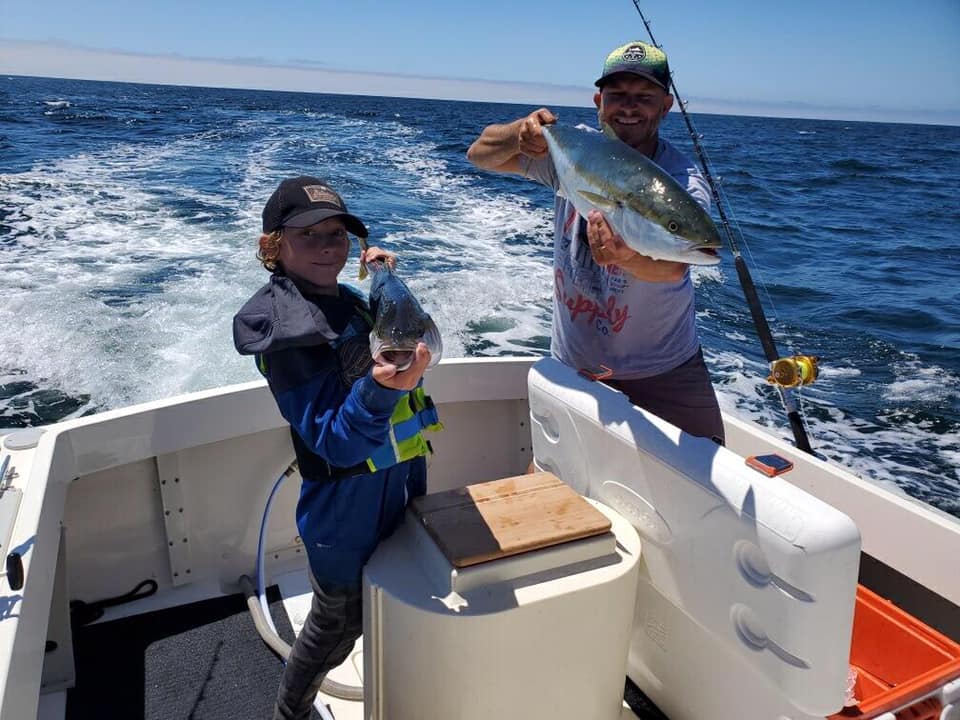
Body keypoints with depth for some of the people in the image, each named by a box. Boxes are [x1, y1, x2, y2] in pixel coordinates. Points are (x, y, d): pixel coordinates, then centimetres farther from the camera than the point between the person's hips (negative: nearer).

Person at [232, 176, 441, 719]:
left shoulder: (348, 299, 3)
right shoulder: (287, 328, -22)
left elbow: (417, 345, 21)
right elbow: (336, 442, -30)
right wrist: (383, 387, -45)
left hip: (401, 476, 8)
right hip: (349, 497, -8)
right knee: (339, 621, 13)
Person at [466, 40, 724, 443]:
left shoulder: (685, 185, -20)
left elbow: (674, 267, -39)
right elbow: (480, 154, -5)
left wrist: (627, 257, -62)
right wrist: (520, 132, -27)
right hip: (571, 366, 3)